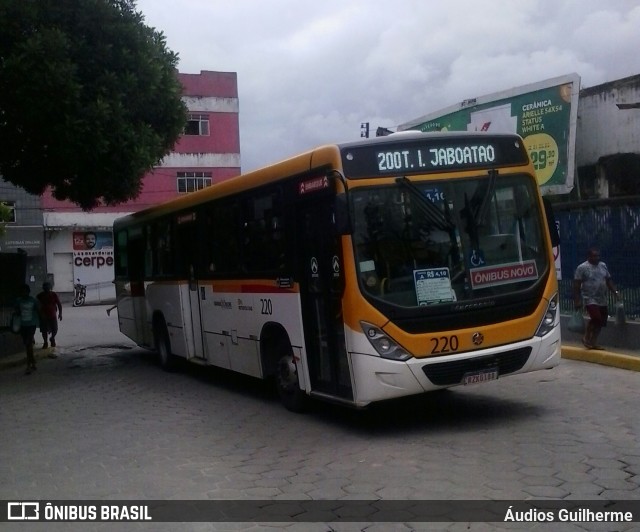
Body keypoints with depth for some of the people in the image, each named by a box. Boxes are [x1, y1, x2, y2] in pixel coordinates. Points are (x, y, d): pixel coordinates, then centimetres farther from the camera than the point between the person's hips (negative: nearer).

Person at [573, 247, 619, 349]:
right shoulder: (582, 267, -8)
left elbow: (609, 280, 18)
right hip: (590, 299, -7)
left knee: (601, 321, 7)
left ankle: (593, 342, 19)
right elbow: (577, 285, -9)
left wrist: (615, 292, 6)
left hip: (602, 300, 7)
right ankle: (586, 337, 1)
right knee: (596, 318, -20)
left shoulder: (603, 266, 10)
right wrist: (577, 300, -13)